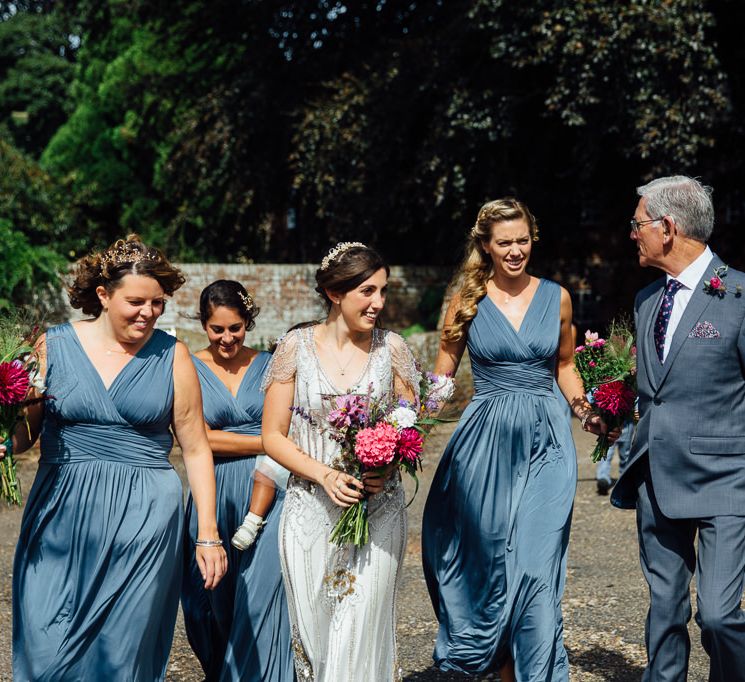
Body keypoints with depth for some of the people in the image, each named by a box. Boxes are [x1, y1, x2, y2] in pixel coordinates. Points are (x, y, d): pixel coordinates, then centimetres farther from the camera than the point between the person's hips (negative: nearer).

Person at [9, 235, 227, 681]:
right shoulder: (53, 347, 4)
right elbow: (23, 431, 9)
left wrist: (208, 535, 2)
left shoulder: (172, 357, 3)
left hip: (145, 523, 0)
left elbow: (196, 448, 5)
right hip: (62, 517, 1)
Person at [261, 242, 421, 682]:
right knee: (314, 628, 6)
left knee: (362, 630, -5)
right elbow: (273, 436, 0)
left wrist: (388, 468, -13)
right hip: (312, 509, 0)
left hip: (378, 510, 0)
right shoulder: (297, 347, -1)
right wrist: (324, 474, -14)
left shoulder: (392, 348, 1)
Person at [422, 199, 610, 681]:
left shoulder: (556, 297, 6)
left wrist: (585, 411, 1)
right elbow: (442, 374, 6)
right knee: (494, 564, 6)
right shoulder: (468, 301, 2)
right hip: (488, 445, 0)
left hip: (547, 443, 0)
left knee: (538, 567, -9)